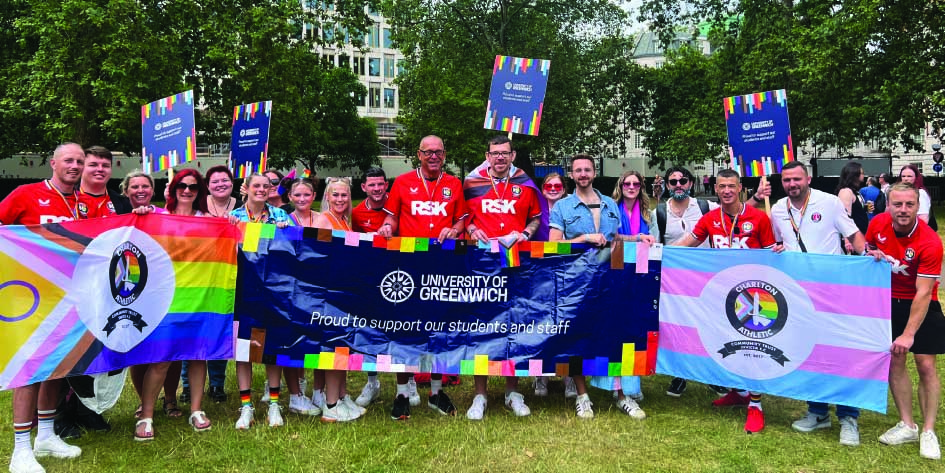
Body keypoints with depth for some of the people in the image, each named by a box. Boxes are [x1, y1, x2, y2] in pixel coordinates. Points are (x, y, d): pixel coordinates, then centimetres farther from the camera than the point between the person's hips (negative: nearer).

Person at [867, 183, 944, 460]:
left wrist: (909, 334, -30)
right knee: (894, 362, 5)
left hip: (921, 305, -4)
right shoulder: (878, 224, -12)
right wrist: (871, 255, -14)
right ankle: (907, 425, 17)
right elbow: (866, 249, 12)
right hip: (888, 300, 4)